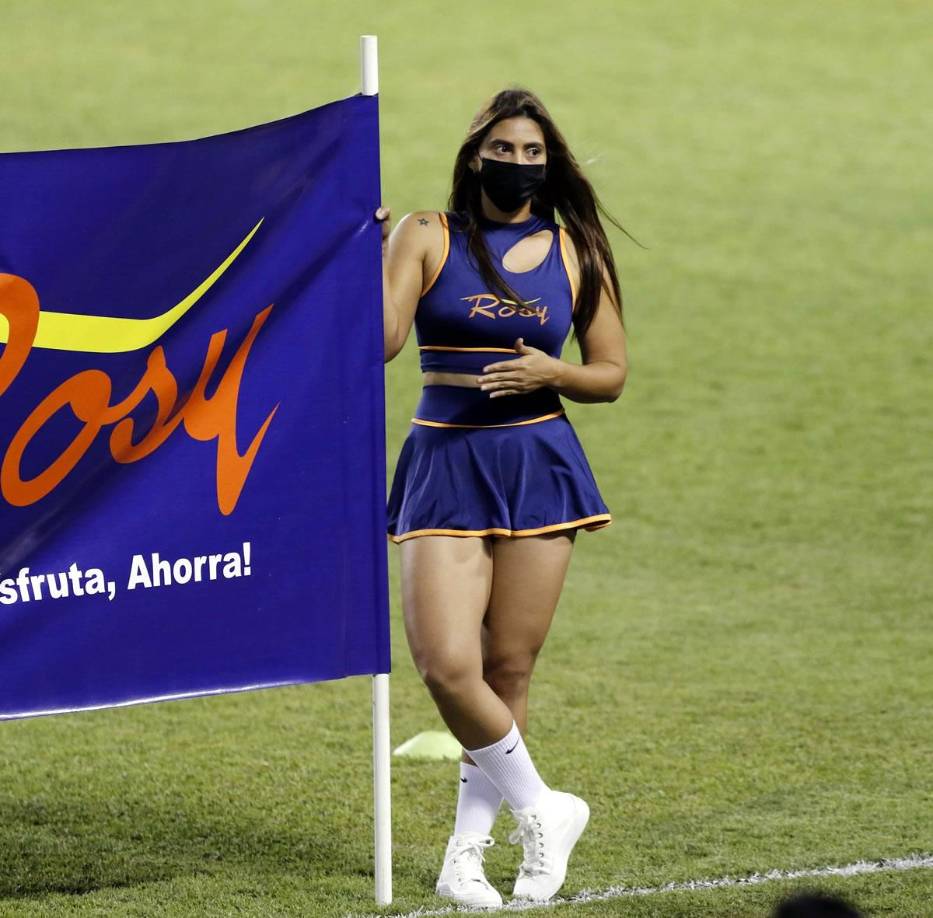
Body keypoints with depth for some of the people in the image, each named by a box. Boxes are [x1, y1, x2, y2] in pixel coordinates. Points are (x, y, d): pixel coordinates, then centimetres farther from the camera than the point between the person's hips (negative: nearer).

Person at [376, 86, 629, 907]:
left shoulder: (574, 254, 6)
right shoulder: (428, 238, 0)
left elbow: (611, 375, 11)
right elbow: (378, 341, -10)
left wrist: (550, 373, -8)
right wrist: (366, 254, -21)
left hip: (538, 466, 1)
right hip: (445, 467, -1)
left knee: (509, 672, 3)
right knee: (448, 667, -14)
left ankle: (467, 852, 17)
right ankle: (543, 811, 8)